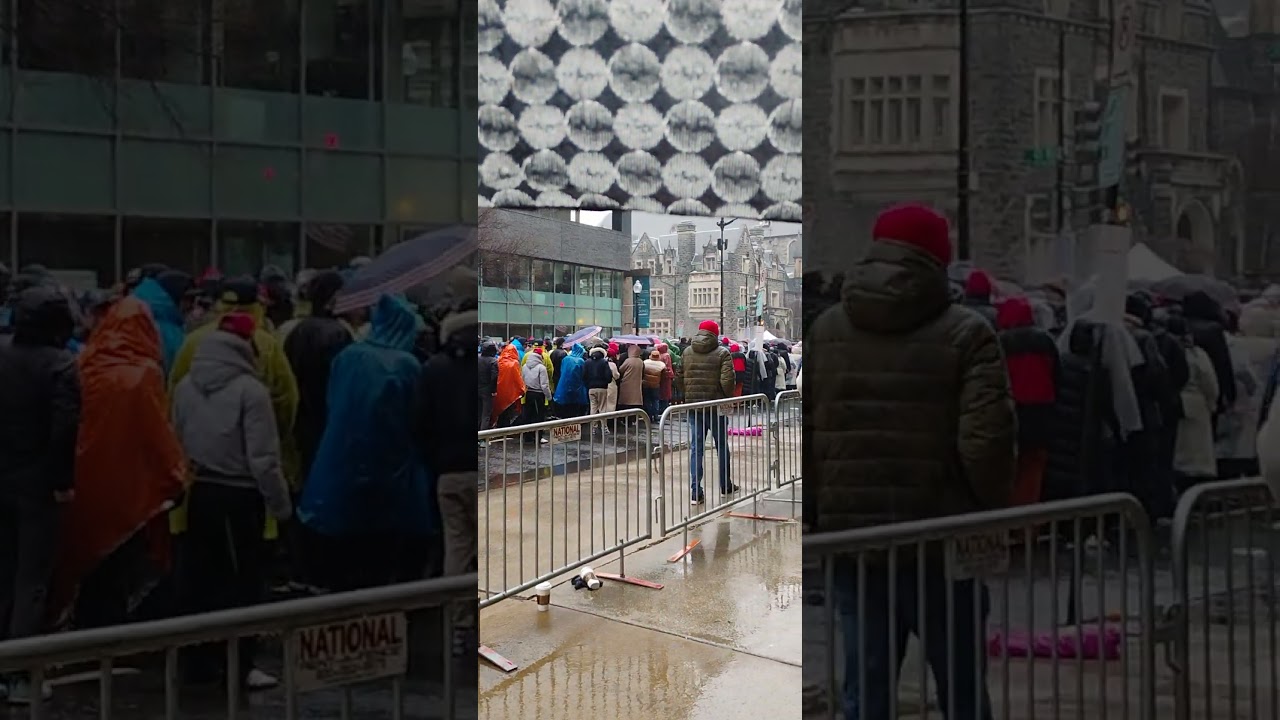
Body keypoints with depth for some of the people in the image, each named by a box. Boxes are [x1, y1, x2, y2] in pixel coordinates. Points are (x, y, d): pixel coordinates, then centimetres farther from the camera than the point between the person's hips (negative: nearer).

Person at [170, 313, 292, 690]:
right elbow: (263, 458, -17)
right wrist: (280, 503, -7)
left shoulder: (184, 386, 1)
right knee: (245, 578, 2)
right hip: (239, 494, -6)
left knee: (201, 575, 14)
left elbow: (175, 443, 8)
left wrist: (185, 481, 18)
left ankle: (202, 657, 21)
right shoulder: (250, 390, -17)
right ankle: (241, 665, 3)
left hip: (199, 492, 6)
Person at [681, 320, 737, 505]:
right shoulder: (722, 353, -9)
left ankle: (696, 492, -3)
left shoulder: (687, 353, 2)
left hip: (693, 406, 3)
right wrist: (729, 399, 1)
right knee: (722, 446, 14)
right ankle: (726, 486, 26)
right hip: (716, 406, -2)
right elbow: (727, 381, -17)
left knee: (696, 448, 4)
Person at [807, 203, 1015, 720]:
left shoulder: (824, 330, 6)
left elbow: (797, 434, 4)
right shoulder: (965, 334, -6)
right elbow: (986, 439, -14)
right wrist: (994, 513, 2)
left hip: (850, 538, 3)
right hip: (943, 541, -3)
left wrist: (815, 514, 12)